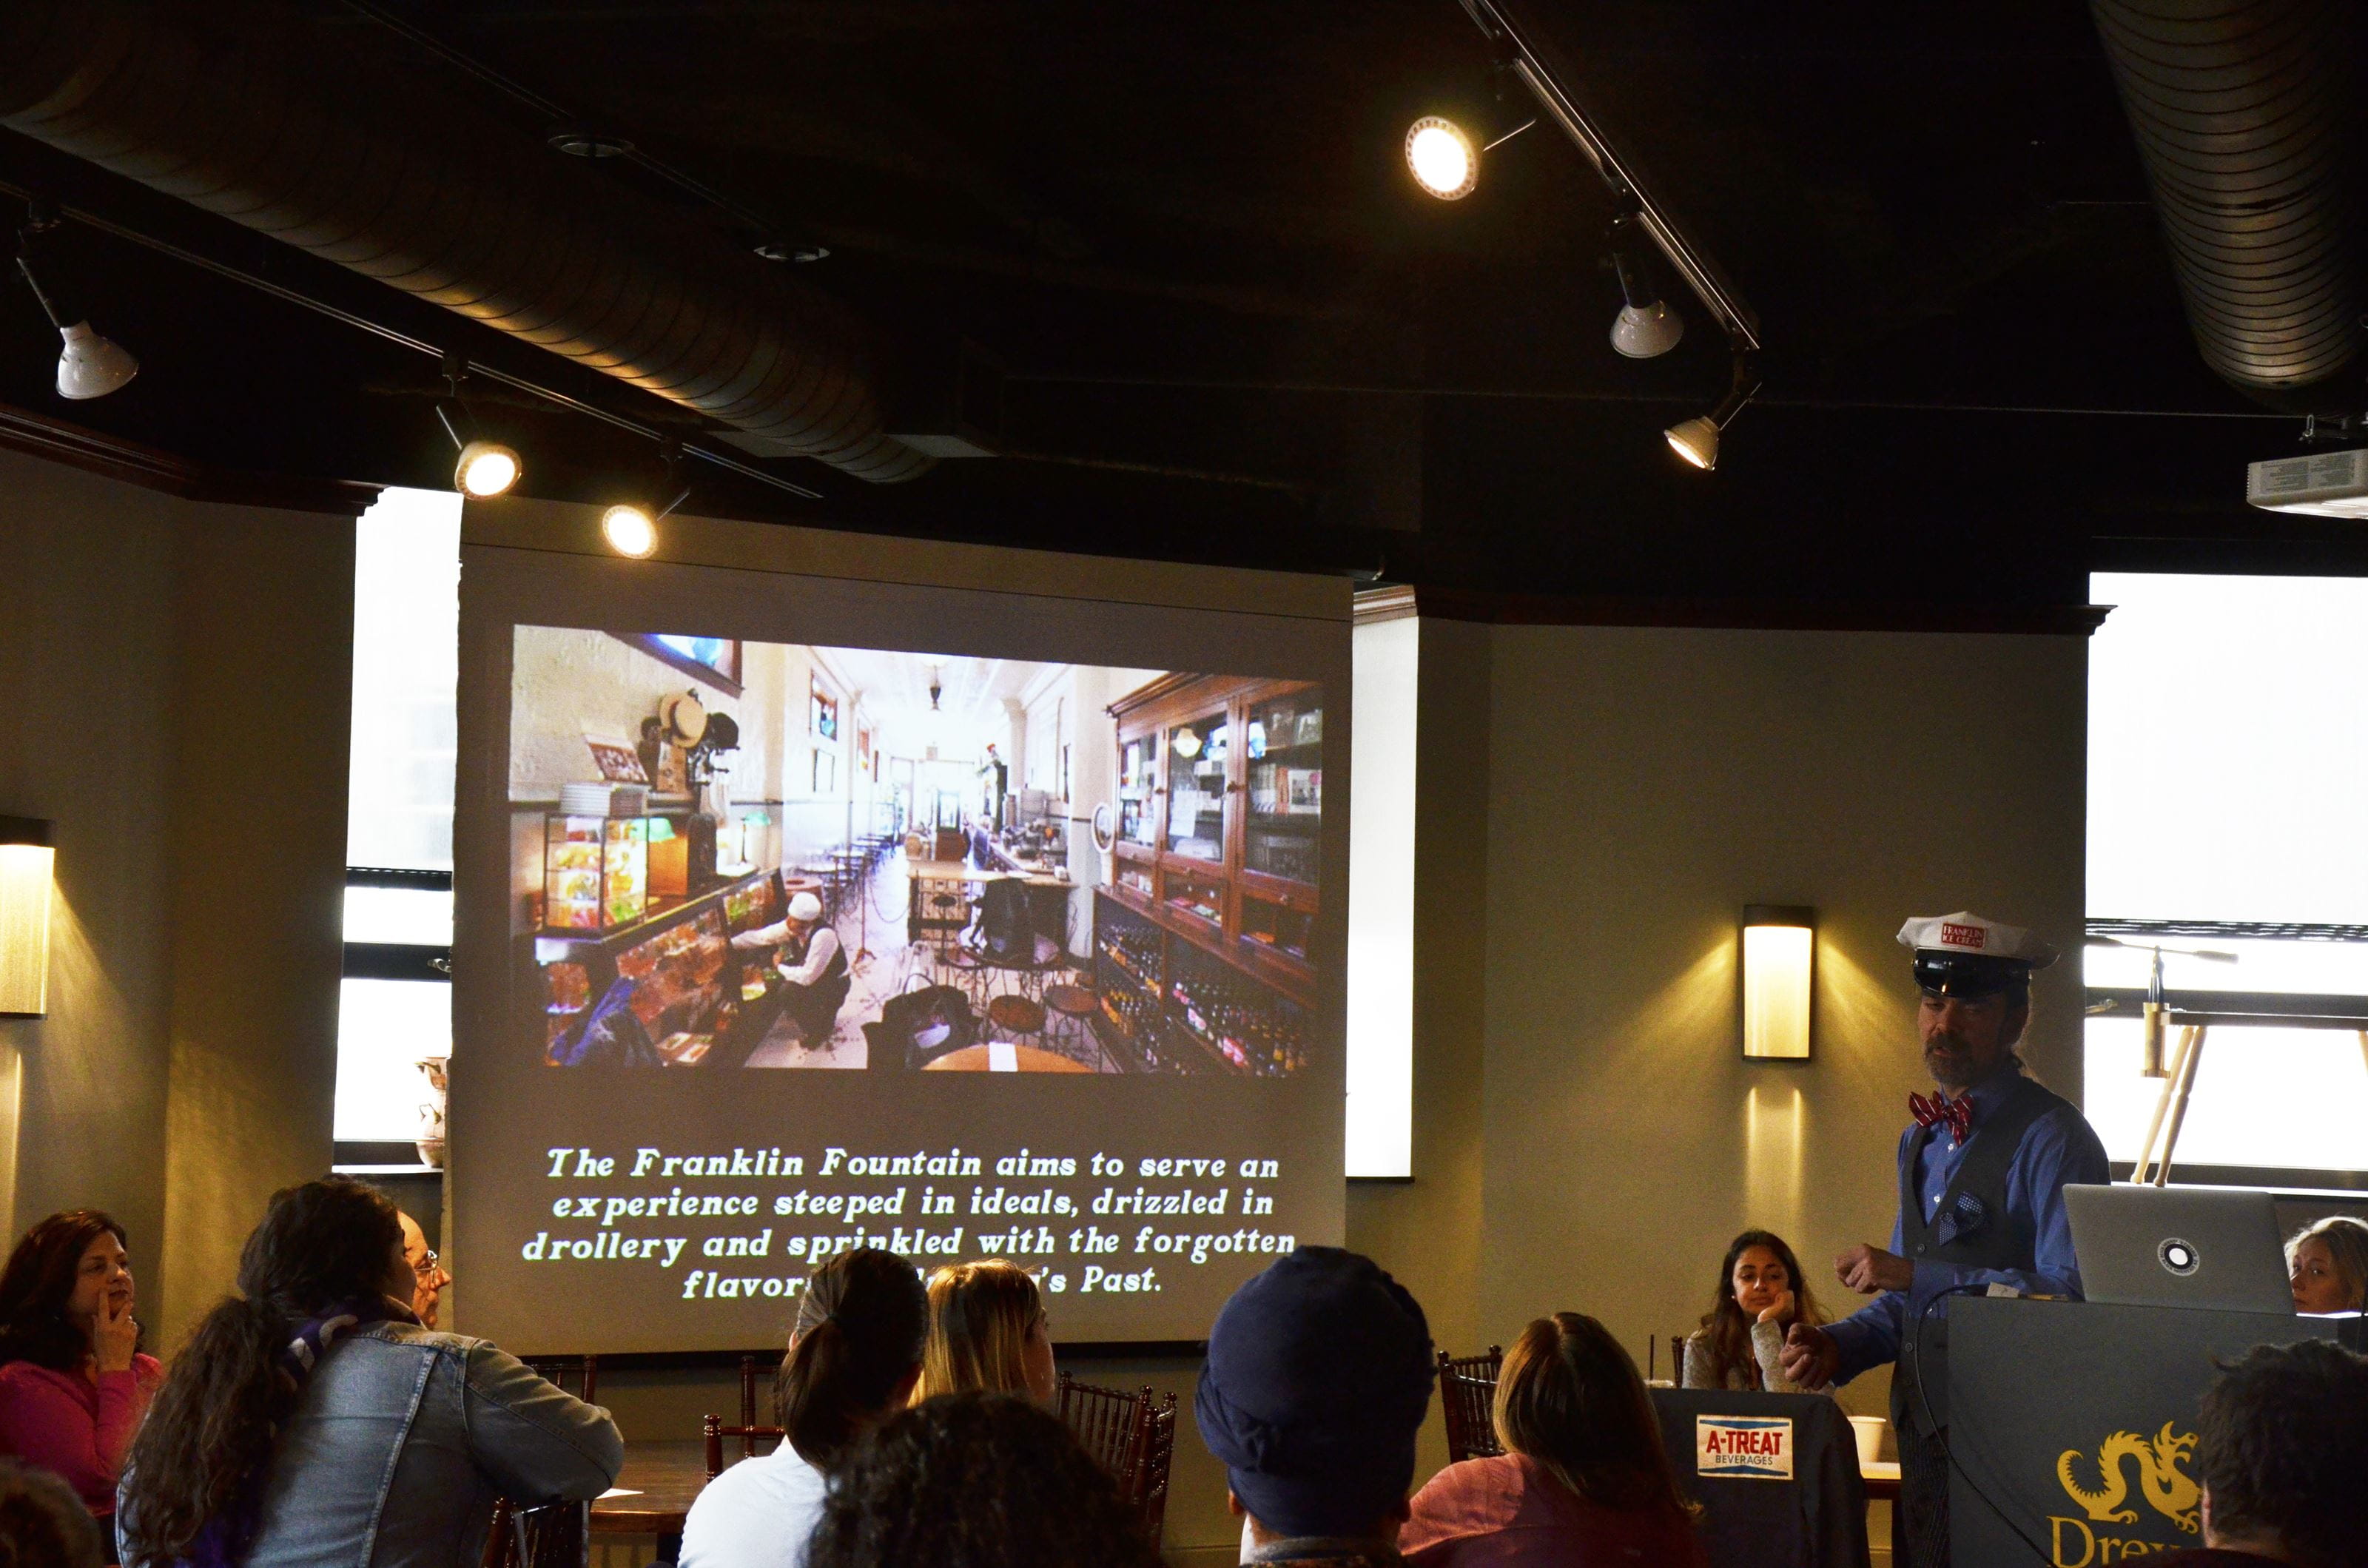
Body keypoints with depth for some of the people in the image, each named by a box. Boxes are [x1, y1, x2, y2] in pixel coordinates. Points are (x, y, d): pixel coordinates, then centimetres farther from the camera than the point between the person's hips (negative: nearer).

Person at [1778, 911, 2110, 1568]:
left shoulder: (2051, 1138, -10)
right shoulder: (1922, 1140, 17)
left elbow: (2074, 1294, -21)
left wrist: (1916, 1275, -20)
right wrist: (1838, 1346, 4)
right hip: (1924, 1433, 8)